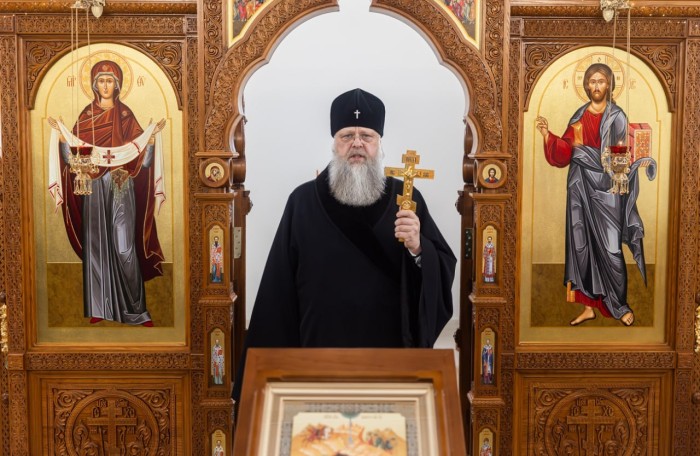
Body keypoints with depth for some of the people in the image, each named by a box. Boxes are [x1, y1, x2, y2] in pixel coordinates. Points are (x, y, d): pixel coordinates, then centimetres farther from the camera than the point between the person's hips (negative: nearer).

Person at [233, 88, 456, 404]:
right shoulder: (303, 202, -1)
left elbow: (445, 270, -1)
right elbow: (280, 289, 0)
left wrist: (417, 249, -21)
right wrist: (274, 362, 0)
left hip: (391, 348, 1)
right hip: (320, 346, 0)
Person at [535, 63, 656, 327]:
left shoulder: (617, 117, -2)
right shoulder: (579, 116, 10)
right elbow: (564, 152, 6)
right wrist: (547, 134, -8)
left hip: (606, 189, -4)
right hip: (581, 187, 4)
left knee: (609, 248, -4)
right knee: (582, 245, 5)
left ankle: (620, 306, 11)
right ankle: (589, 306, 14)